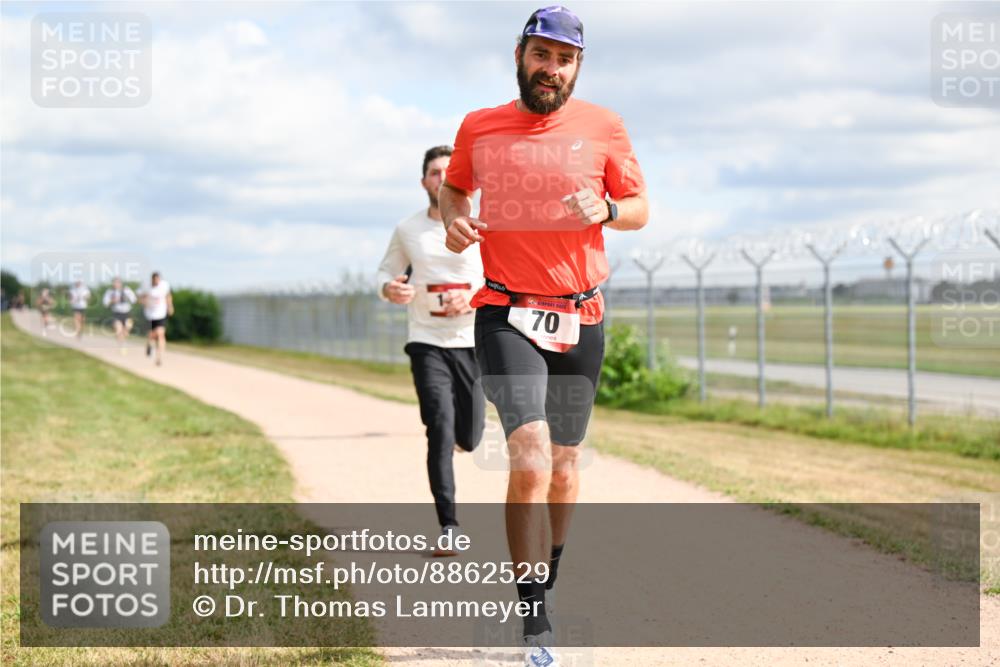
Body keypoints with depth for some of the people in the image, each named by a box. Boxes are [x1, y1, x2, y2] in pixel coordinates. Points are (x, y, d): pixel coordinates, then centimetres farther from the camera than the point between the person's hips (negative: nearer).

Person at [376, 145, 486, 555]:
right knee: (440, 431, -16)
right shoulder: (407, 231, 3)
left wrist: (473, 299, -22)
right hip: (427, 343, 0)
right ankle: (448, 527, -11)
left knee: (468, 439, 7)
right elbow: (386, 272, 15)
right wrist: (388, 289, -10)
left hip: (472, 342, 0)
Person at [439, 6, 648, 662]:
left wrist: (603, 209, -14)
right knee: (531, 461, -18)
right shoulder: (478, 128, 4)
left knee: (564, 468, 11)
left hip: (581, 318, 2)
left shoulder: (603, 127, 2)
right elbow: (455, 186, 22)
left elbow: (640, 208, 8)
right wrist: (454, 220, -1)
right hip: (506, 313, -2)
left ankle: (546, 584, 35)